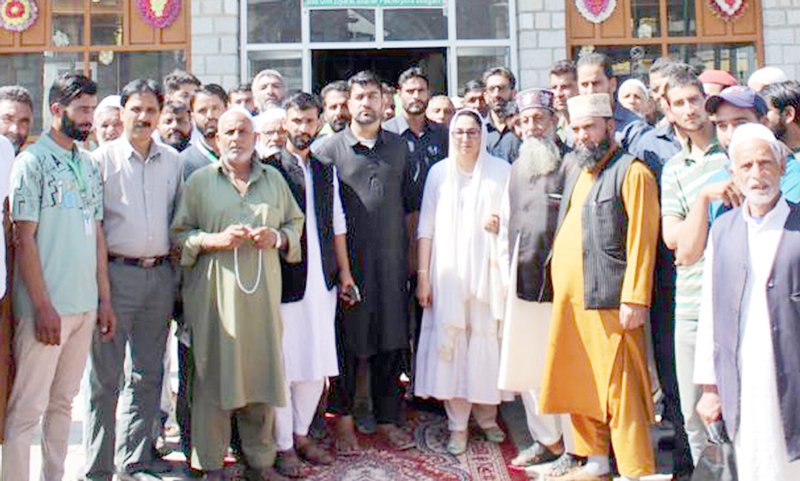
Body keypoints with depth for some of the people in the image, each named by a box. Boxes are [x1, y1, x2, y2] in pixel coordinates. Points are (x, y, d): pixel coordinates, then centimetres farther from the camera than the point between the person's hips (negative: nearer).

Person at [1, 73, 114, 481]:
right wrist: (43, 306, -15)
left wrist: (105, 300, 12)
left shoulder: (88, 166, 14)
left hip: (85, 305, 7)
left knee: (64, 402, 14)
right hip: (46, 306, -6)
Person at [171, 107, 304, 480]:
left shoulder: (274, 179, 16)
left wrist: (277, 238, -1)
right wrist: (215, 240, -12)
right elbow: (178, 233, 4)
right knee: (214, 372, -1)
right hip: (214, 291, -2)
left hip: (263, 291, 3)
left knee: (262, 370, 4)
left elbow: (296, 222, 19)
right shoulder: (199, 181, 7)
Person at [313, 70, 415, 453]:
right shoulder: (329, 149, 1)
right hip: (347, 261, -3)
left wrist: (412, 252, 11)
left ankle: (388, 418, 21)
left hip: (392, 260, 3)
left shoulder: (399, 148, 11)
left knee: (392, 340, 8)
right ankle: (343, 418, 19)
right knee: (347, 339, 4)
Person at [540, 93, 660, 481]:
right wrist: (560, 292, 16)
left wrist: (634, 300, -18)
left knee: (620, 389, -4)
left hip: (607, 300, -8)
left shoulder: (632, 172, -6)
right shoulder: (579, 172, 20)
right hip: (569, 299, 8)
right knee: (578, 385, 13)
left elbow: (641, 241, -13)